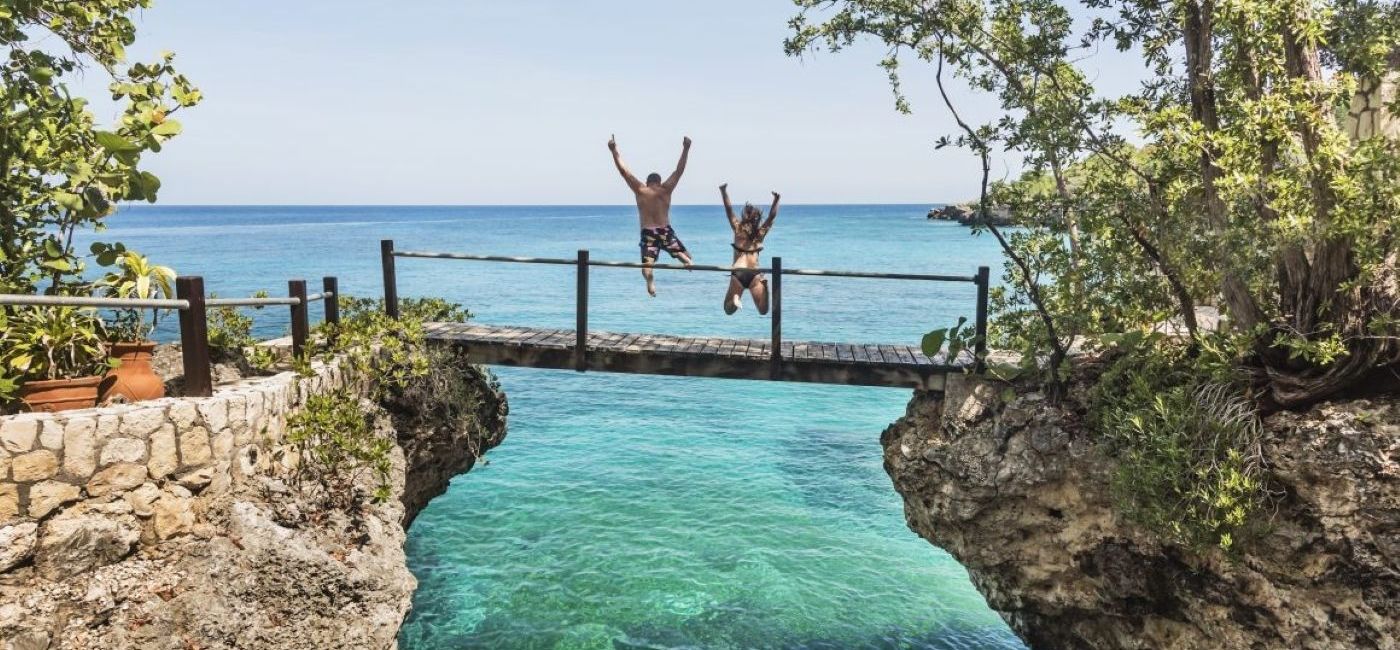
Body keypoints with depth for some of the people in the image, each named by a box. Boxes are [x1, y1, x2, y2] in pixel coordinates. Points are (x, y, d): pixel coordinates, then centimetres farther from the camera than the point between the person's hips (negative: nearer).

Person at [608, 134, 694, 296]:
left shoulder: (640, 191, 0)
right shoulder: (666, 190, 1)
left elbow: (623, 170, 0)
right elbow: (679, 170, 4)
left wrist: (614, 150, 3)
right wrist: (685, 149, 5)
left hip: (648, 233, -1)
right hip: (666, 231, 1)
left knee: (647, 264, -3)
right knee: (684, 255, 13)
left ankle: (650, 279, -40)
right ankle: (688, 262, -25)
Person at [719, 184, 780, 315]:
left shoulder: (738, 229, 2)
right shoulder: (760, 232, 5)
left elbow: (729, 211, 2)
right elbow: (772, 216, 8)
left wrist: (724, 192, -1)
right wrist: (776, 200, 1)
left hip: (738, 273, 0)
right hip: (755, 274, 0)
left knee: (729, 310, 9)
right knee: (763, 310, 0)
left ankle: (735, 299, -23)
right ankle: (764, 288, -26)